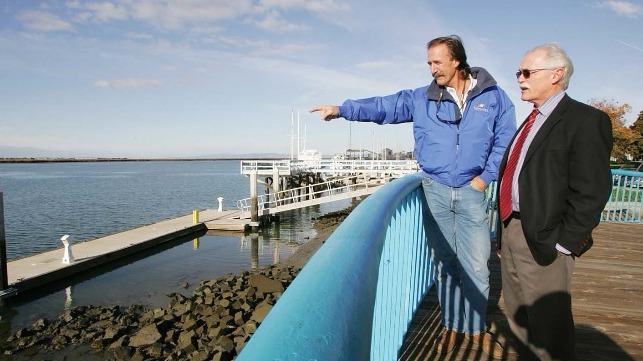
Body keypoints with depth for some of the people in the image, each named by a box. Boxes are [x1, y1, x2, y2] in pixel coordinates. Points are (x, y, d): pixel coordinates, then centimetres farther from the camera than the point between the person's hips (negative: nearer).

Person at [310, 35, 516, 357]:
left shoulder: (493, 96, 3)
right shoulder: (421, 99, 5)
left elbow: (505, 139, 4)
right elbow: (384, 107, -2)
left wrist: (486, 176, -3)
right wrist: (342, 109, -12)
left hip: (471, 192, -1)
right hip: (435, 191, 1)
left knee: (476, 266, 3)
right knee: (444, 263, 9)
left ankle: (476, 328, 23)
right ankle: (451, 326, 25)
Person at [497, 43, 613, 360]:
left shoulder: (586, 120, -11)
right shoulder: (531, 122, 15)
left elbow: (591, 193, -16)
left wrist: (562, 244, -17)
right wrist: (504, 233, 12)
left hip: (542, 240, -8)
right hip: (510, 230, 8)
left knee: (548, 328, 4)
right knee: (518, 318, 21)